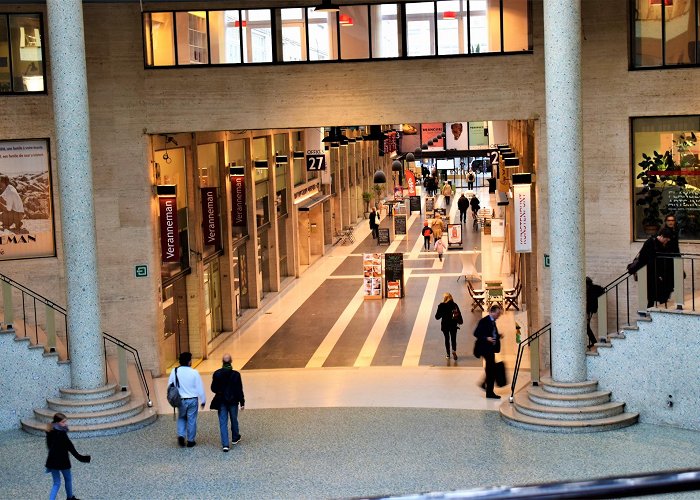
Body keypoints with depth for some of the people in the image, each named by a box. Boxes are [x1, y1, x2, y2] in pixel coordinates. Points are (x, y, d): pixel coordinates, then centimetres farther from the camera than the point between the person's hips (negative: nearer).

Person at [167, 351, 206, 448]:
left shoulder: (175, 372, -7)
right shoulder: (194, 372, -15)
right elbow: (200, 388, -9)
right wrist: (203, 400, 4)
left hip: (180, 400, 2)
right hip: (192, 400, -2)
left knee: (181, 418, 22)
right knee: (191, 420, 10)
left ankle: (181, 435, 4)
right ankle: (190, 441, 17)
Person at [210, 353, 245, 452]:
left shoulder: (216, 374, -10)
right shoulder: (236, 374, -14)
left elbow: (213, 388, -4)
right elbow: (239, 390, -10)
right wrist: (242, 402, -2)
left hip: (221, 402, 0)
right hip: (233, 401, 0)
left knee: (223, 423, 3)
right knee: (234, 420, 21)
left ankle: (225, 444, -4)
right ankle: (235, 438, 39)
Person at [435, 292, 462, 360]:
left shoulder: (441, 306, -14)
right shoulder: (455, 305, -11)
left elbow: (437, 317, -11)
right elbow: (459, 315, -6)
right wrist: (460, 321, 11)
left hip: (445, 325, 0)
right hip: (453, 325, 0)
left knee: (447, 339, 15)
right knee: (453, 339, 10)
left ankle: (448, 354, 22)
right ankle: (454, 352, -10)